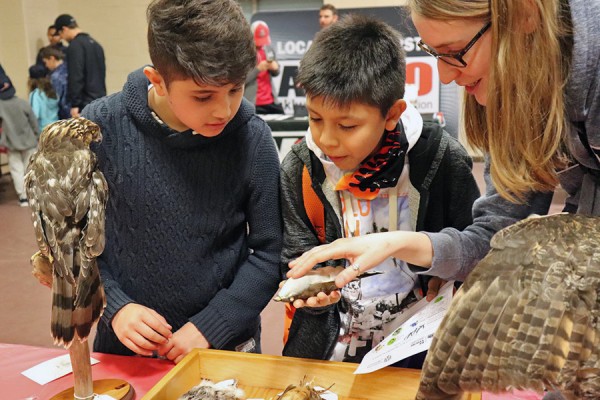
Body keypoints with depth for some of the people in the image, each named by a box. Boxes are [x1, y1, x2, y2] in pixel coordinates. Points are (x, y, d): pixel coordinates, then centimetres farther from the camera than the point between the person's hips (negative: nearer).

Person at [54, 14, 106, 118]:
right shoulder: (95, 44, 16)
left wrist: (75, 105, -15)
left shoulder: (75, 45, -9)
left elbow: (76, 77, -16)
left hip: (85, 105, -8)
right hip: (100, 101, 8)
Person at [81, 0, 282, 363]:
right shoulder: (102, 128, -16)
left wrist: (211, 327, -13)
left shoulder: (252, 139, -17)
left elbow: (269, 251, -9)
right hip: (125, 342, 1)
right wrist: (114, 306, -15)